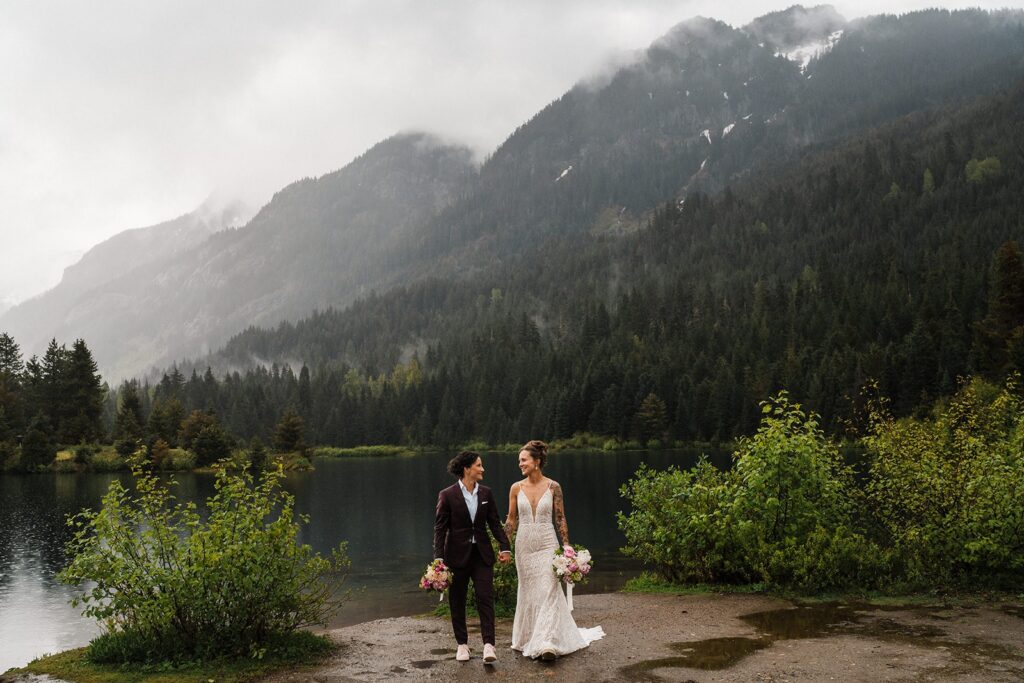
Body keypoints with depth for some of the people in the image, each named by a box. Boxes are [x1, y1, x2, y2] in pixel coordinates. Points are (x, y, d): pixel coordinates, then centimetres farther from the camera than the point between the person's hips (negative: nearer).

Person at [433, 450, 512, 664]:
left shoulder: (486, 493, 5)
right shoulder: (447, 495, -8)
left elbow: (495, 523, 8)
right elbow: (440, 528, -7)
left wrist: (504, 547, -3)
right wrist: (439, 558, -13)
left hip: (482, 554, 3)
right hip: (457, 554, -2)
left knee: (485, 597, -7)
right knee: (457, 601, 7)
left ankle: (489, 644, -9)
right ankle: (462, 644, 20)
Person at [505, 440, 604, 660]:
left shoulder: (553, 487, -5)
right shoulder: (516, 488, 1)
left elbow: (560, 519, 0)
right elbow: (511, 520, 8)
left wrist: (566, 546, -4)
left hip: (547, 544, -3)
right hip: (524, 545, 3)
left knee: (547, 591, -11)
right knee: (528, 592, 10)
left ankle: (546, 643, -13)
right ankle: (529, 638, 24)